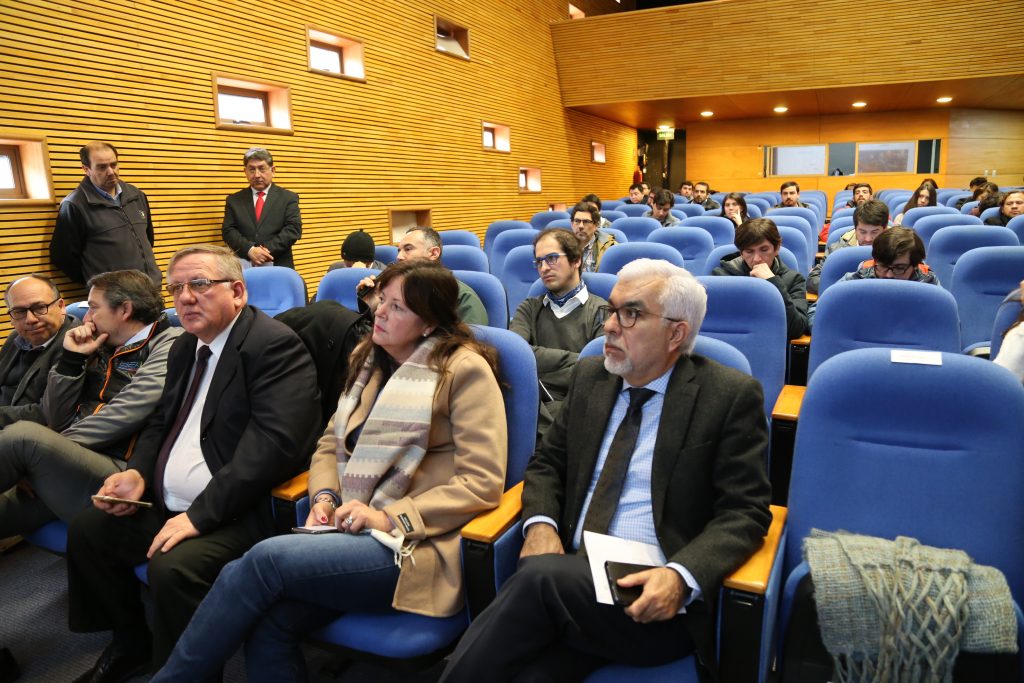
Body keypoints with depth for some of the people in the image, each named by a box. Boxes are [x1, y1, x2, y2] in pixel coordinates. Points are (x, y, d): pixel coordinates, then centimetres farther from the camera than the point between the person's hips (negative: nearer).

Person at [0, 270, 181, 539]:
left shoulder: (169, 344, -1)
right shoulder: (102, 352, 20)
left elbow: (124, 414, -14)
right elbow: (57, 422, 17)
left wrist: (52, 450, -10)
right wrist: (71, 359, 8)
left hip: (119, 472, -7)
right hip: (69, 464, 7)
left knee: (24, 434, -26)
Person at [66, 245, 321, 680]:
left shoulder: (274, 345, -17)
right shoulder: (184, 347, 13)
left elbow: (274, 442, -26)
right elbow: (163, 423, 22)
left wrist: (201, 513, -26)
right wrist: (138, 472, 1)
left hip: (236, 513, -10)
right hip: (167, 505, 10)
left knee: (173, 568, -29)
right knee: (85, 531, 10)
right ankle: (131, 643, 29)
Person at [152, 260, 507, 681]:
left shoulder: (465, 370, -8)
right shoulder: (369, 357, 13)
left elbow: (483, 483, -13)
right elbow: (331, 443, 18)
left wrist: (391, 517, -18)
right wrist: (325, 496, -3)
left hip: (416, 544, -6)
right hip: (358, 531, 6)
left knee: (264, 560, -21)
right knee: (267, 628, -20)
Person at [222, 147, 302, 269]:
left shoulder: (289, 198, 6)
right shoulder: (234, 200, 12)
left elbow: (293, 229, -4)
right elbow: (228, 231, 3)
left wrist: (268, 250, -16)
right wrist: (250, 250, -16)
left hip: (279, 267, -1)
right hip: (245, 267, 2)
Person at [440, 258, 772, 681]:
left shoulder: (730, 396, -4)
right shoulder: (589, 376, 11)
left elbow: (744, 511, -6)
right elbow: (547, 463, 15)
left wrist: (681, 576, -23)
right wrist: (541, 524, -5)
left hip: (655, 598, -3)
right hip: (571, 575, 3)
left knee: (539, 576, -30)